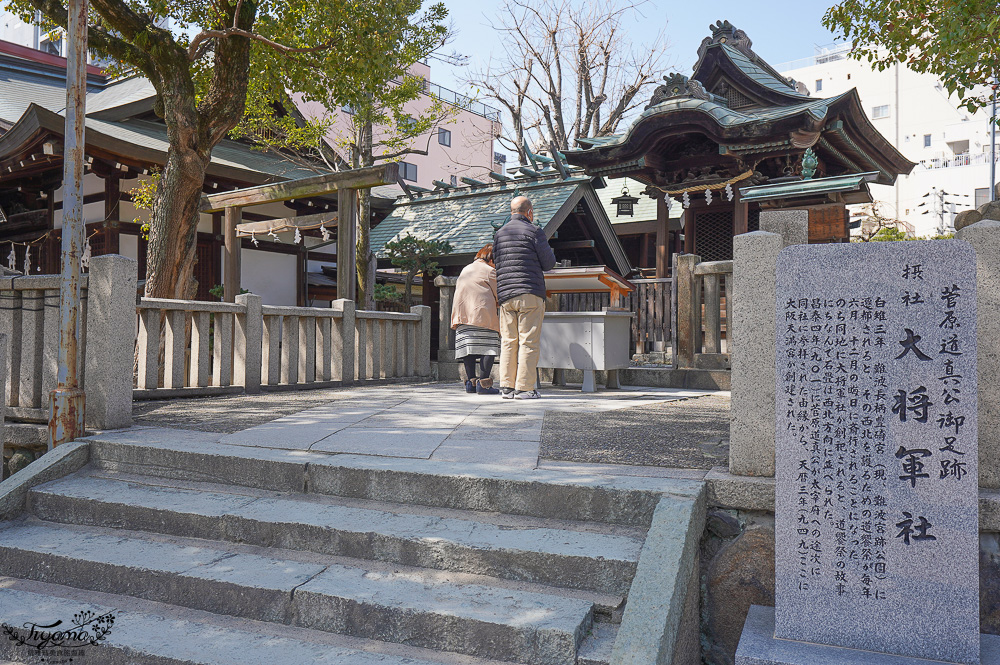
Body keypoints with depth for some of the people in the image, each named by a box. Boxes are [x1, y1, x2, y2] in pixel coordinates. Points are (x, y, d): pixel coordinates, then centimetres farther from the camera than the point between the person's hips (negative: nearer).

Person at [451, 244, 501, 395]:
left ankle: (470, 382, 3)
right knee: (488, 348, -6)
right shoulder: (490, 271, 4)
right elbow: (498, 295, 3)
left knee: (468, 347, 6)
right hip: (483, 313, -7)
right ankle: (483, 383, -14)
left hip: (462, 313, 7)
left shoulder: (465, 269, 25)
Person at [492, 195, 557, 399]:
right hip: (529, 294, -5)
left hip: (505, 294, 6)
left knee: (508, 342, 8)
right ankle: (524, 388, -5)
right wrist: (545, 247, 18)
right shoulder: (533, 231, -3)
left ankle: (506, 386, 6)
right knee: (529, 342, -3)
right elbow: (549, 263, -1)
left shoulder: (499, 233, 15)